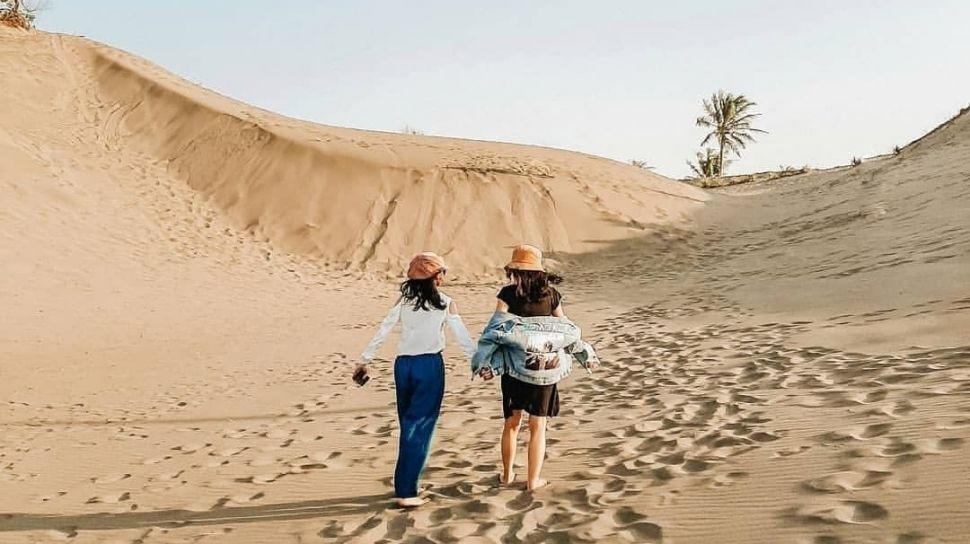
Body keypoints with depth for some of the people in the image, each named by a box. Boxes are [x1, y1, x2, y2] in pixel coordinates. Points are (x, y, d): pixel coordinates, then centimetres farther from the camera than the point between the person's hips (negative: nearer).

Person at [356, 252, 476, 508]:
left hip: (403, 364, 4)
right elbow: (463, 336, 2)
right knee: (420, 428, 0)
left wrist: (364, 360, 11)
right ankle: (406, 491, -3)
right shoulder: (445, 303, -1)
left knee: (408, 426, 16)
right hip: (430, 365, -4)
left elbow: (382, 331, 5)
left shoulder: (404, 299, 6)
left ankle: (405, 483, 25)